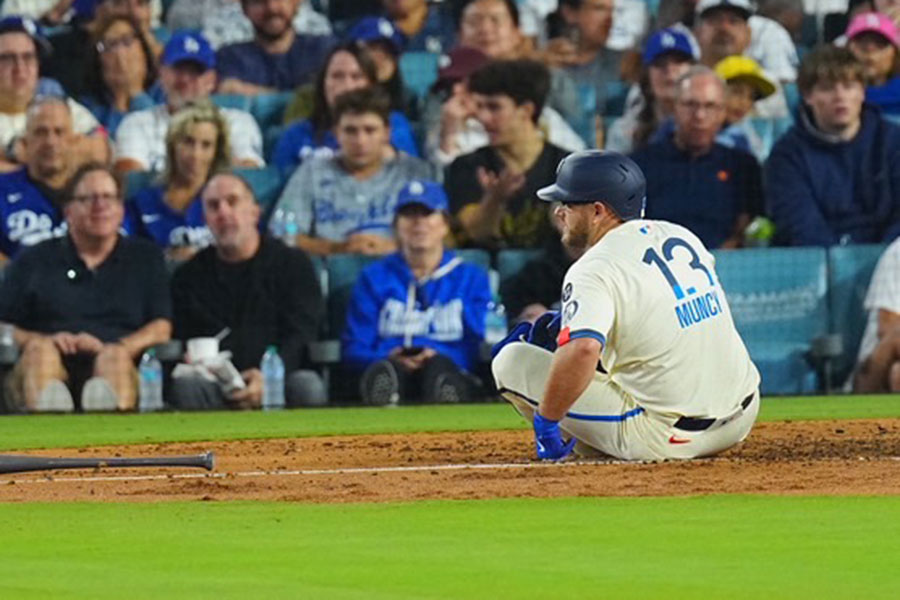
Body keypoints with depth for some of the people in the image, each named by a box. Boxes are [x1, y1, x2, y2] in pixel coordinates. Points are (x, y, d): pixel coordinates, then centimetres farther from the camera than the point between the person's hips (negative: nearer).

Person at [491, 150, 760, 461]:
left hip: (667, 439, -8)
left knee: (512, 360, -3)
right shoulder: (679, 236, 7)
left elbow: (582, 351, -37)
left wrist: (545, 421, -20)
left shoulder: (595, 271, -17)